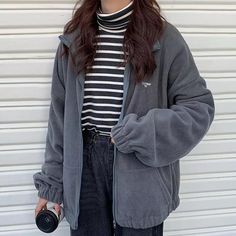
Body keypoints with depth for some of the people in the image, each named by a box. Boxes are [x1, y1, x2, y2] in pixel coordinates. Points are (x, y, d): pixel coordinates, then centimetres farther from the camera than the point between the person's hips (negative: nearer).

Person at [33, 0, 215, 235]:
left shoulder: (163, 38, -6)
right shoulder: (73, 39, 5)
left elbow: (200, 107, -6)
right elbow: (60, 116, 8)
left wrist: (137, 133, -16)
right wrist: (51, 182, 8)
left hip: (141, 180, -2)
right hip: (86, 166, 3)